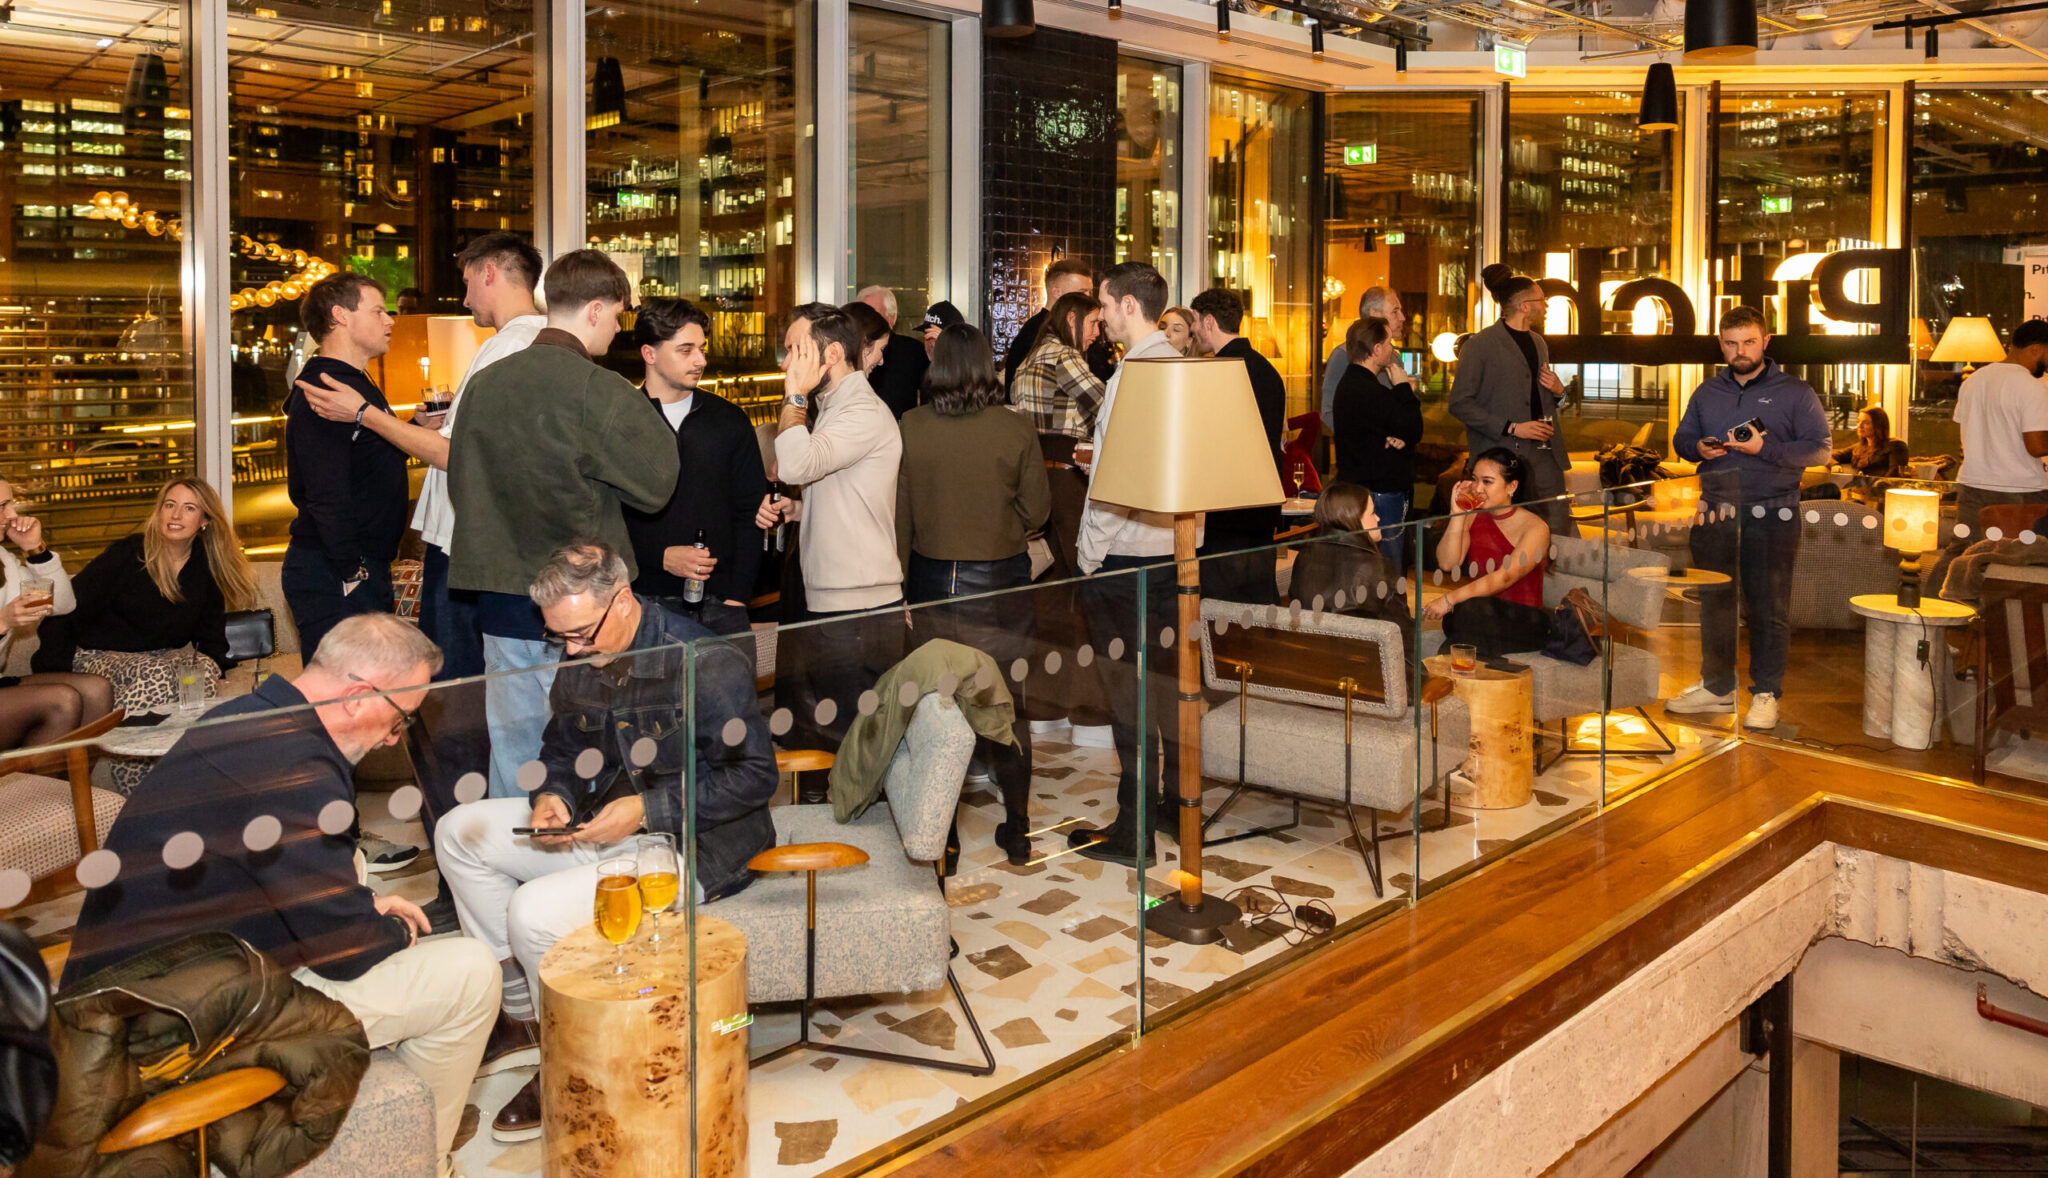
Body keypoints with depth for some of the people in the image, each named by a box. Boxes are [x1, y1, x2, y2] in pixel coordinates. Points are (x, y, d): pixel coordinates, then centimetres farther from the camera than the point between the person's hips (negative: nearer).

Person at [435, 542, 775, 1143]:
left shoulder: (708, 664, -22)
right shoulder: (580, 664, 2)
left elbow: (755, 777, -20)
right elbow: (562, 748, 18)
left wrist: (646, 810, -23)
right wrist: (553, 795, -6)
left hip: (692, 844, -9)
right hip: (601, 822, 9)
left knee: (534, 912, -25)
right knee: (460, 832, 3)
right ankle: (523, 1014, 8)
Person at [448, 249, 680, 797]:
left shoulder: (483, 383, 5)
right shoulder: (599, 391, -14)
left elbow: (459, 484, 13)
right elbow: (654, 484, -6)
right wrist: (646, 412, 6)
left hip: (500, 604, 6)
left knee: (511, 756, 15)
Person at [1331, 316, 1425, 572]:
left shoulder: (1350, 383, 13)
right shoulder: (1371, 393, -20)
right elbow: (1414, 430, -16)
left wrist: (1399, 438, -11)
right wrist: (1404, 388, -6)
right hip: (1382, 491, -11)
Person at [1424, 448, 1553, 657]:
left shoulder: (1535, 528, -7)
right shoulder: (1472, 518, 10)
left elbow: (1504, 578, -21)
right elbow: (1447, 563, -4)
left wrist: (1450, 599, -28)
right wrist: (1458, 514, -9)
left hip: (1522, 622, -3)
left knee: (1470, 610, -35)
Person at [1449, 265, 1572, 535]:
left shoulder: (1539, 343, 19)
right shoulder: (1479, 345, -5)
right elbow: (1460, 404, -11)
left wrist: (1558, 390, 8)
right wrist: (1512, 428, -14)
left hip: (1542, 452, 7)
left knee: (1558, 531, 0)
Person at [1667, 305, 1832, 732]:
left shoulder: (1794, 392, 2)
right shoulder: (1707, 392, 15)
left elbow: (1819, 449, -4)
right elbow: (1681, 437, 20)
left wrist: (1765, 448, -18)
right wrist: (1699, 448, -4)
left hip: (1771, 516, -4)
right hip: (1715, 512, 4)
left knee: (1768, 607, 0)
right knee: (1713, 603, 9)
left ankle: (1766, 693, 8)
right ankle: (1716, 687, 20)